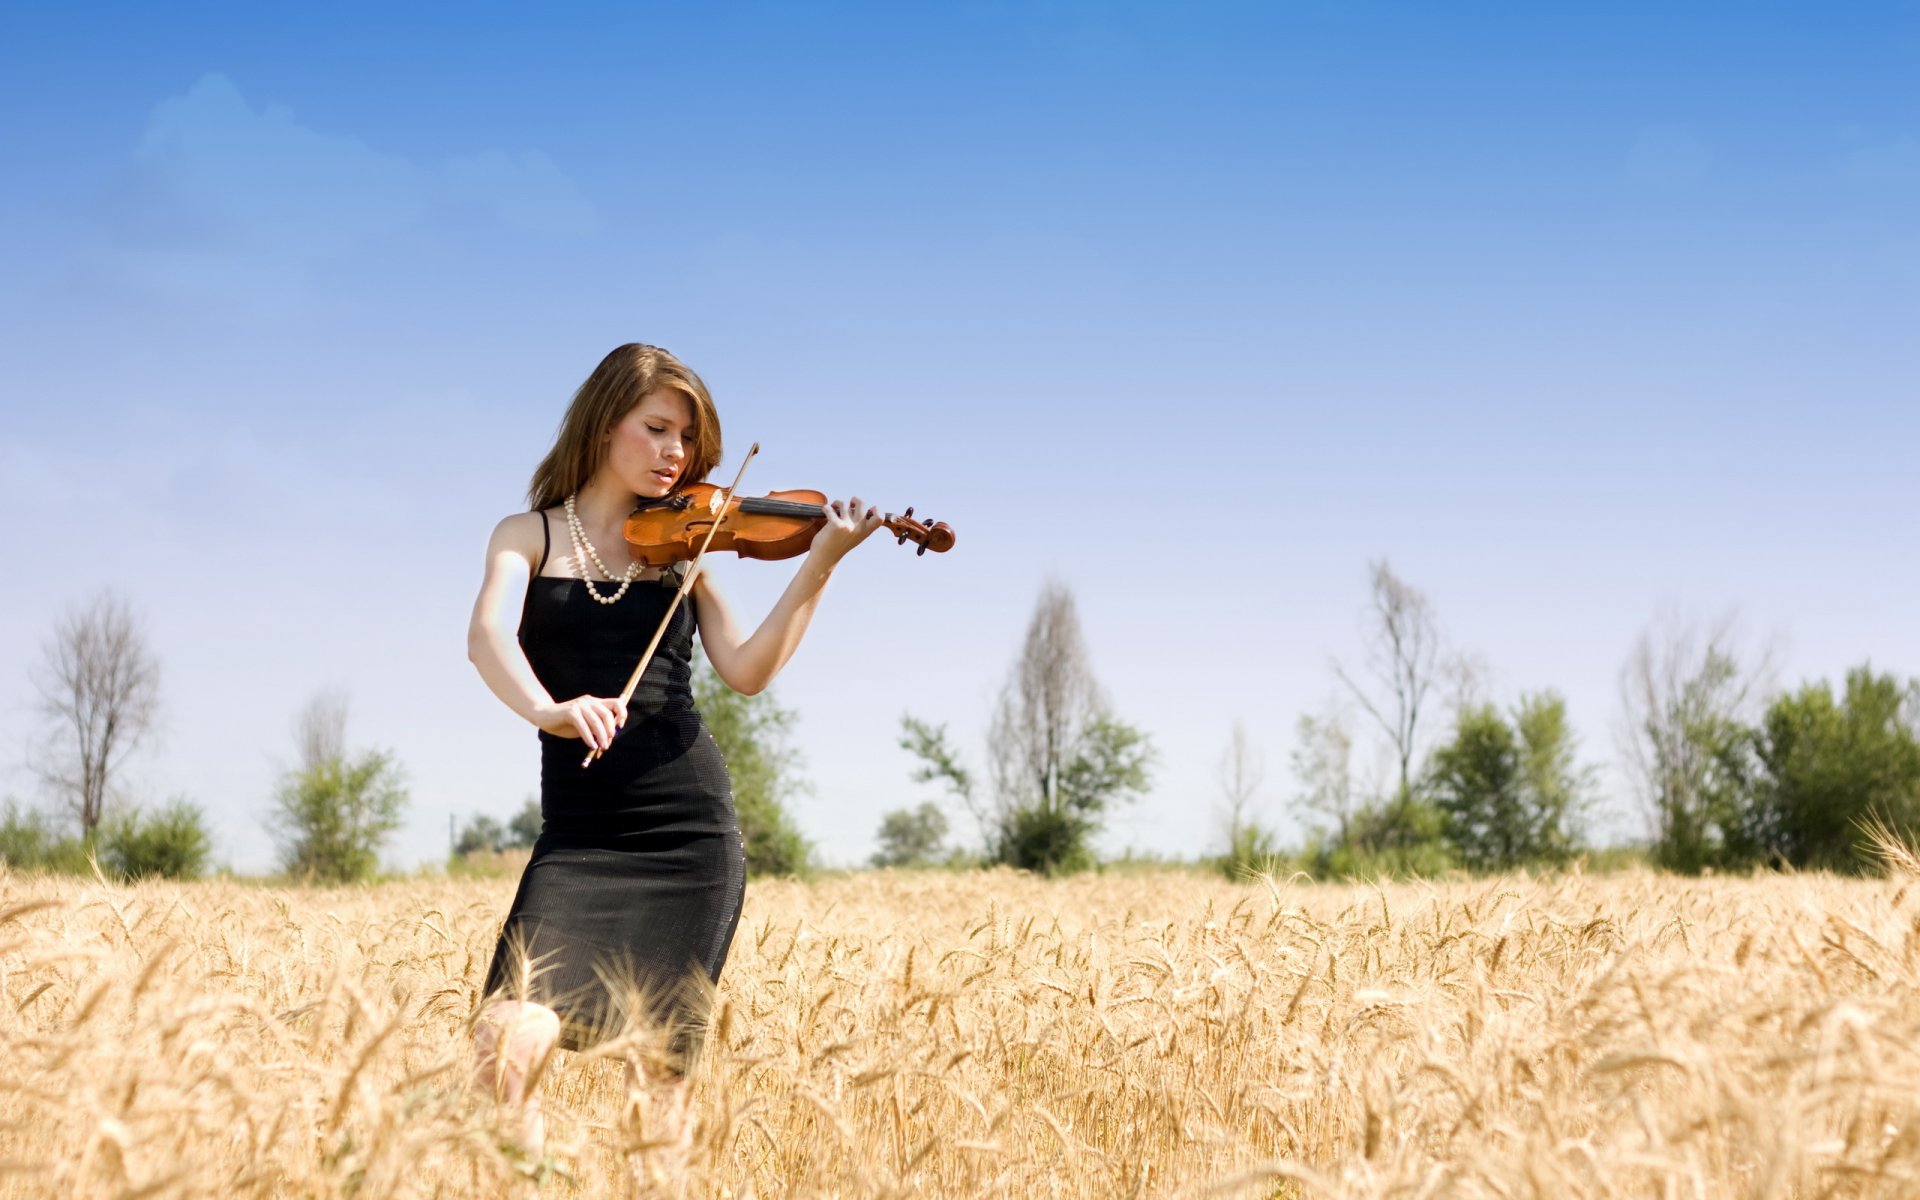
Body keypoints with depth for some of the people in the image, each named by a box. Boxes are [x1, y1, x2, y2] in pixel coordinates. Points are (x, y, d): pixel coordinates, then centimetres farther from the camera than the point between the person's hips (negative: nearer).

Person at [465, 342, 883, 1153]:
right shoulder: (528, 536, 7)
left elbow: (746, 672, -2)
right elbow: (487, 636, -14)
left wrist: (818, 567, -14)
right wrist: (545, 707, -35)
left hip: (693, 833, 2)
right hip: (580, 834, -1)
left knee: (656, 1069, 0)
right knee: (508, 1043, -19)